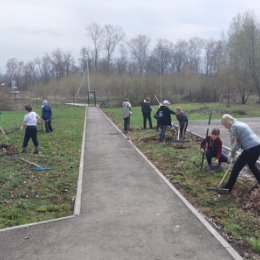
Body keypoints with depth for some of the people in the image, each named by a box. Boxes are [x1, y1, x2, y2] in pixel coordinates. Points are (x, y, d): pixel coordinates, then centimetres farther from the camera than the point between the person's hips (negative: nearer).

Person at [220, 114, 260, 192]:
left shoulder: (233, 127, -4)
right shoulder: (241, 124, 22)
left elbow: (234, 144, -4)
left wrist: (232, 157, 7)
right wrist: (232, 153, 22)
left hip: (251, 148, -9)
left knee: (236, 167, 2)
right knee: (251, 164, 33)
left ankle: (228, 187, 9)